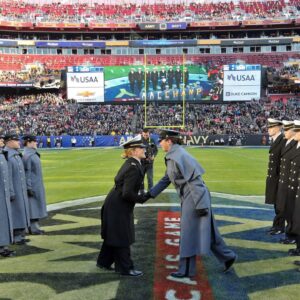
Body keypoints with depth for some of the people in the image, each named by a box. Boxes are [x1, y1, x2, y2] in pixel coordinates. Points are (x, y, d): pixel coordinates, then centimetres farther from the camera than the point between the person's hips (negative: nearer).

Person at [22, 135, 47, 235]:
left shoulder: (33, 154, 11)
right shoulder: (27, 155, -18)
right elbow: (26, 173, -20)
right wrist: (29, 188, -21)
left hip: (37, 185, 10)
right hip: (33, 186, -9)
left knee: (36, 206, 13)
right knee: (33, 206, -2)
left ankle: (35, 226, 21)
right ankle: (33, 228, 5)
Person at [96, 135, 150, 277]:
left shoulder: (131, 164, 4)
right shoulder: (134, 168, -25)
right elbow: (127, 194, -28)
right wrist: (143, 198, -14)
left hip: (115, 205, 10)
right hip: (118, 207, -10)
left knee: (113, 235, 22)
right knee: (122, 238, 5)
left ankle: (104, 262, 37)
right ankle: (125, 268, 21)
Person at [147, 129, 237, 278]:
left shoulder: (179, 156, -19)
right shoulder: (172, 157, 11)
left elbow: (194, 181, -22)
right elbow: (166, 179, 19)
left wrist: (199, 204, -22)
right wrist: (150, 193, 16)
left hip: (194, 198, -9)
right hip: (188, 198, 9)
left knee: (188, 234, 1)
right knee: (206, 232, 17)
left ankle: (186, 270, 15)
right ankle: (227, 257, 30)